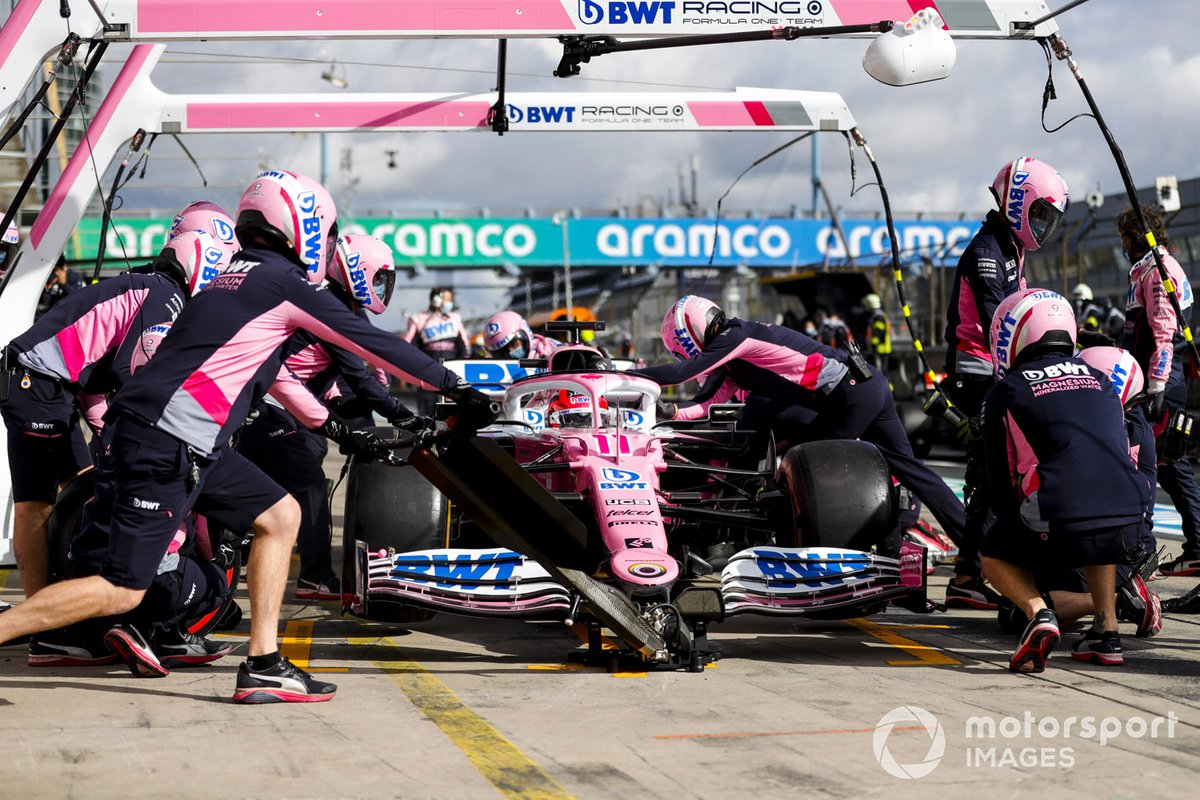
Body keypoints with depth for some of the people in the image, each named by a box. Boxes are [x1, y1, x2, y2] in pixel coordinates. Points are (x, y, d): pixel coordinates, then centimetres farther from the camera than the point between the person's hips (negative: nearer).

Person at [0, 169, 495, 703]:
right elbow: (373, 344, -2)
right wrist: (455, 389, 5)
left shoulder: (236, 279, 21)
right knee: (122, 590, -7)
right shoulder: (284, 281, -5)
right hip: (164, 444, -9)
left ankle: (263, 665, 8)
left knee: (281, 516, 12)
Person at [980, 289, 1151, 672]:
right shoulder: (1099, 380, 22)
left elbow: (1000, 486, 9)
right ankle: (1107, 631, 24)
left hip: (1060, 528, -4)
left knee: (994, 555, 25)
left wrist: (1022, 531, 29)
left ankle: (1037, 612, -2)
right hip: (1127, 526, 5)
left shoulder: (1004, 393, 8)